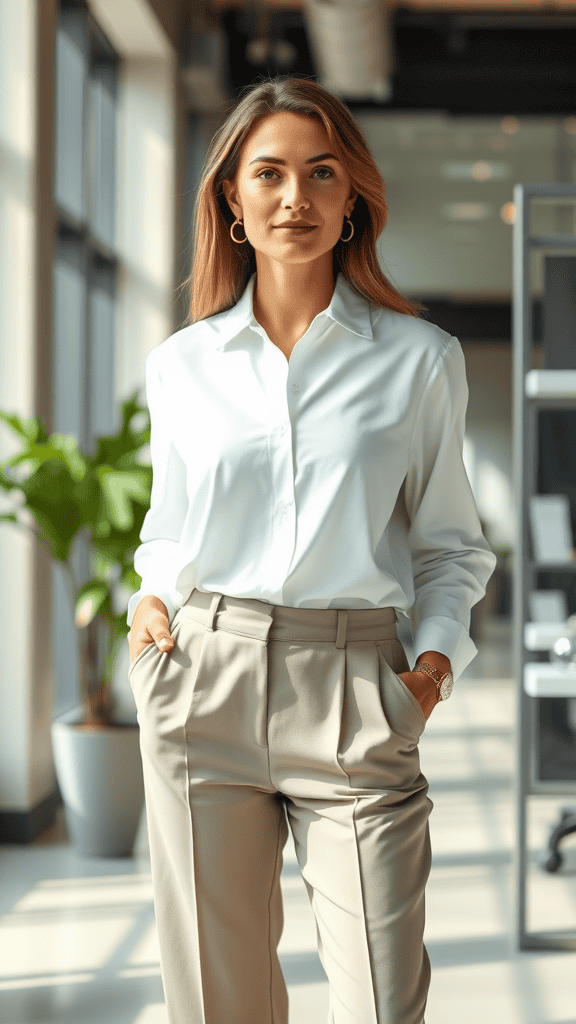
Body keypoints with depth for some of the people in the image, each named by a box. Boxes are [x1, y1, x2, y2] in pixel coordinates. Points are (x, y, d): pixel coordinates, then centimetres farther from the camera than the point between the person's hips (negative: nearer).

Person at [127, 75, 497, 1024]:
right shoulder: (181, 364, 10)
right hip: (203, 683, 2)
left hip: (352, 692, -1)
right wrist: (149, 598, 4)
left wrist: (438, 651, -3)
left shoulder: (420, 358, 5)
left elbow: (449, 542, 12)